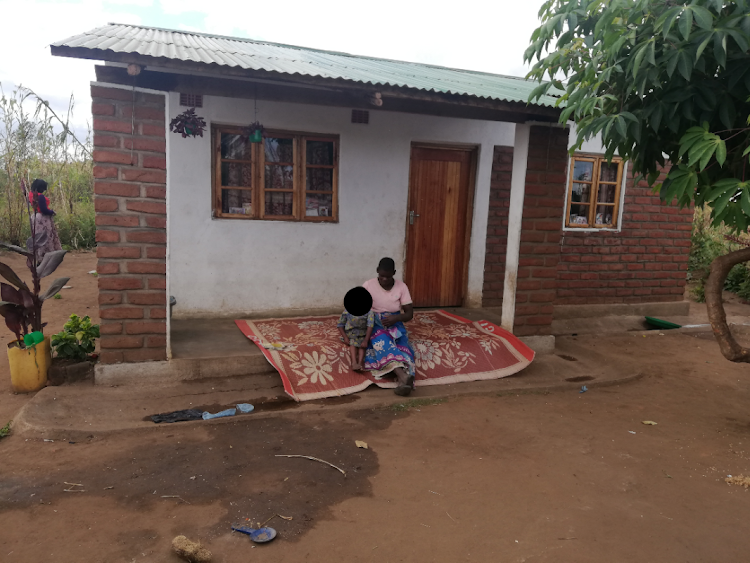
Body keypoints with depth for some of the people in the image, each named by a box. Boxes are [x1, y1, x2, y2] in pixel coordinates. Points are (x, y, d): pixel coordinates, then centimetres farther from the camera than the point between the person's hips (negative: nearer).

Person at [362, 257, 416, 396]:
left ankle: (402, 379, -60)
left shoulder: (401, 287, -1)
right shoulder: (368, 285, -4)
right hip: (375, 325, -2)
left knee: (400, 346, -33)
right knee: (382, 342, -37)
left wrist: (395, 318, -21)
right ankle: (404, 376, -60)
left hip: (395, 325, 2)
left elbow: (409, 314, 0)